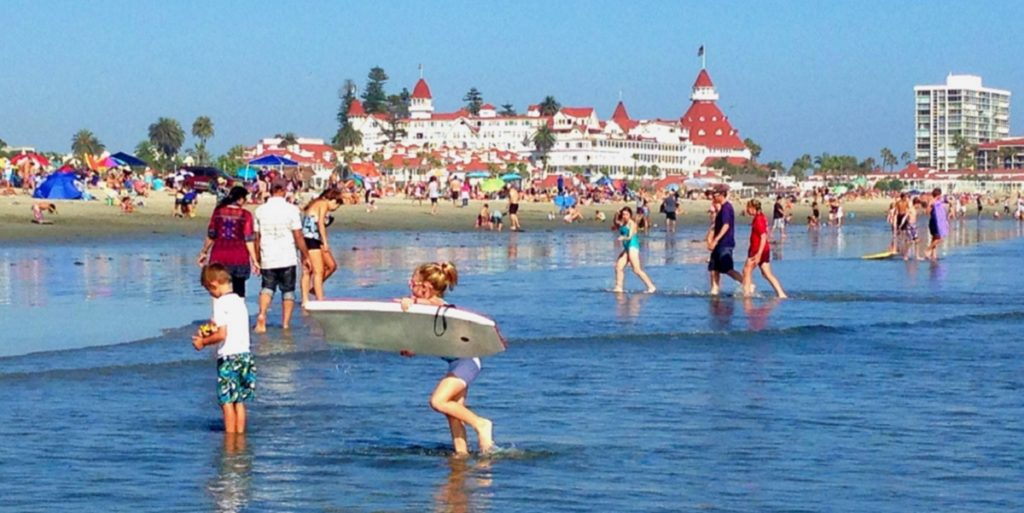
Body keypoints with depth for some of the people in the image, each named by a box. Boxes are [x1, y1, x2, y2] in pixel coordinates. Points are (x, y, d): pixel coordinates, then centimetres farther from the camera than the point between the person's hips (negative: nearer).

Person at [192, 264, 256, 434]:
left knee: (227, 401, -2)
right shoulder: (239, 301, 12)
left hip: (229, 357, -8)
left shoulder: (221, 303, -12)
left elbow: (222, 334, -18)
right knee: (239, 401, 12)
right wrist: (211, 332, 19)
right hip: (245, 354, 8)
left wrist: (203, 342, -5)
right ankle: (240, 434, 14)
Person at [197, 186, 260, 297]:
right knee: (238, 292, 8)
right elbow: (249, 239, -7)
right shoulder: (245, 215, -6)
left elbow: (211, 235, 5)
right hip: (239, 259, -1)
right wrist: (254, 260, -3)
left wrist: (204, 252, 17)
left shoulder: (218, 212, 1)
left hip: (219, 258, 1)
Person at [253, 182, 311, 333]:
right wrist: (306, 255, 4)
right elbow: (298, 237, -7)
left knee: (267, 288, 10)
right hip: (287, 259, -2)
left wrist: (257, 259, 16)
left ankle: (262, 314, -16)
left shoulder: (260, 210, 3)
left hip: (267, 259, 2)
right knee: (288, 291, 10)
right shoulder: (291, 209, -6)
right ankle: (286, 323, 8)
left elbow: (257, 238, 7)